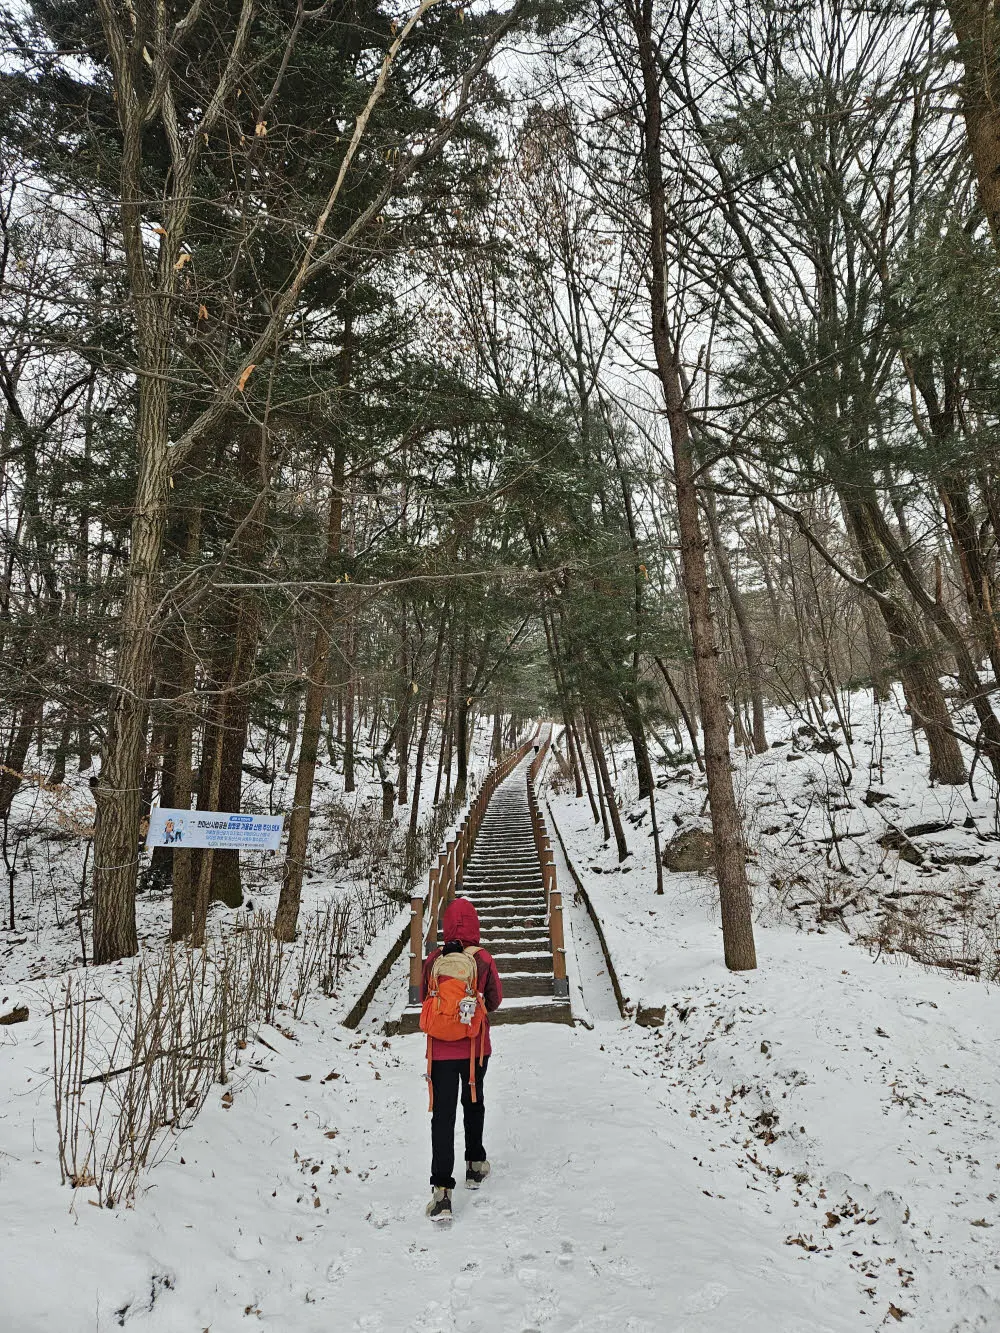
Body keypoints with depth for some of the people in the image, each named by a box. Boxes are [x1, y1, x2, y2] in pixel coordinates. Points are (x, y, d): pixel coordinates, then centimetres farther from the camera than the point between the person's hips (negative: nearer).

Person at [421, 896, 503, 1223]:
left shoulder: (433, 960, -12)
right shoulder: (484, 959, -14)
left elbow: (423, 998, 2)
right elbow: (495, 1000, -1)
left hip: (441, 1049, -1)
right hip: (476, 1048, 1)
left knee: (443, 1115, 4)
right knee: (473, 1104, 23)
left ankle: (442, 1190, -2)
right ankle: (475, 1165, 37)